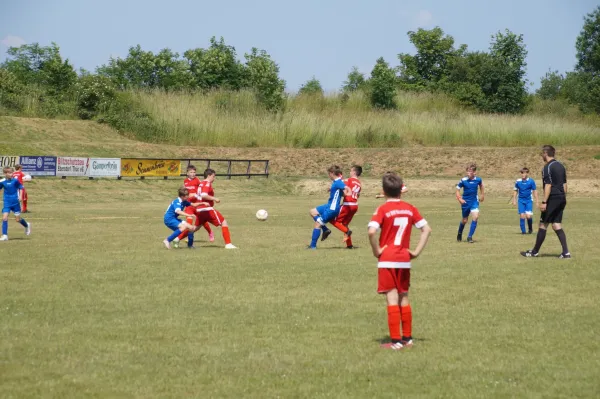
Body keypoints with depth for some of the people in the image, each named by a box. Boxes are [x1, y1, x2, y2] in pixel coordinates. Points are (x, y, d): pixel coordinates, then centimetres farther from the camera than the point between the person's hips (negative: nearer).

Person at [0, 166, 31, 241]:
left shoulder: (15, 180, -9)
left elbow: (21, 187, 2)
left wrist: (20, 196, -7)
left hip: (15, 202, -1)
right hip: (7, 203, 1)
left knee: (18, 219, 5)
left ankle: (27, 225, 37)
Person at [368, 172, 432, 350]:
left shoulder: (383, 209, -10)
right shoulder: (410, 209, 4)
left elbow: (372, 232, -24)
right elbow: (427, 229, 3)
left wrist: (376, 250, -11)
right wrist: (416, 251, 4)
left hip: (387, 261, -5)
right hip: (404, 260, 5)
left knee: (392, 299, -3)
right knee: (404, 298, 16)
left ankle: (396, 341, -4)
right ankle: (407, 337, 21)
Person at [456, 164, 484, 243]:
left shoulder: (478, 179, -8)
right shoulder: (463, 180, -13)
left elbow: (481, 185, 16)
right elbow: (457, 189, -3)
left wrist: (482, 195, 20)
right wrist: (459, 198, -16)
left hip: (474, 201, 1)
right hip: (465, 202, -1)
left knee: (475, 216, -19)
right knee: (465, 220, 9)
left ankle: (470, 236, -12)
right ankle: (459, 234, 38)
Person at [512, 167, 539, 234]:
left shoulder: (531, 181, -7)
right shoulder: (518, 181, -1)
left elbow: (535, 191, 1)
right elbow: (515, 191, 12)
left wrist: (537, 201, 2)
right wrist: (514, 200, 8)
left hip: (529, 200, -2)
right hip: (521, 201, 2)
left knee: (528, 216, -13)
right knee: (522, 216, -4)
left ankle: (530, 228, 13)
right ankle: (523, 231, 6)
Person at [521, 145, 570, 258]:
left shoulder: (547, 167, -12)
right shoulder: (560, 166, 14)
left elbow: (548, 186, -18)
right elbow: (564, 185, 17)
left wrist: (544, 202, -19)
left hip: (552, 199, -8)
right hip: (561, 200, 8)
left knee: (543, 225, 1)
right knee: (557, 225, 9)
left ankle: (535, 252, 9)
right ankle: (566, 252, 0)